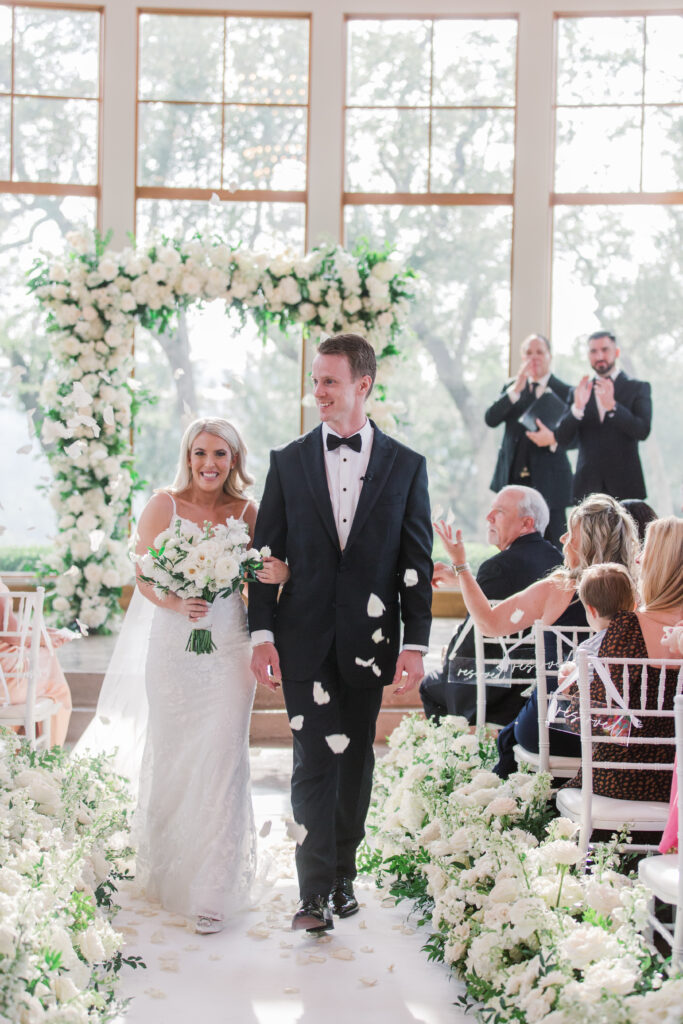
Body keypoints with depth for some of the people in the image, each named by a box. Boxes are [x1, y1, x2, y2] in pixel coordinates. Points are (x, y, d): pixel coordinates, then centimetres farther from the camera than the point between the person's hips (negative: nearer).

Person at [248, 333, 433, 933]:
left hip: (369, 640, 1)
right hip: (305, 641, -1)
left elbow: (417, 563, 2)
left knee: (356, 762, 11)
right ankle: (315, 892, 2)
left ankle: (344, 875, 27)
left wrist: (416, 644, -3)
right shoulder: (288, 462, 5)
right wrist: (262, 635, -3)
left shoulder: (405, 466, 4)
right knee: (314, 762, -4)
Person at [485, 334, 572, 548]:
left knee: (553, 546, -3)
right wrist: (516, 389, -16)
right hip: (513, 479, 3)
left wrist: (553, 439, -23)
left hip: (548, 480, -3)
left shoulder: (564, 392, 2)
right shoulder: (511, 388, 12)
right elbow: (490, 419, -4)